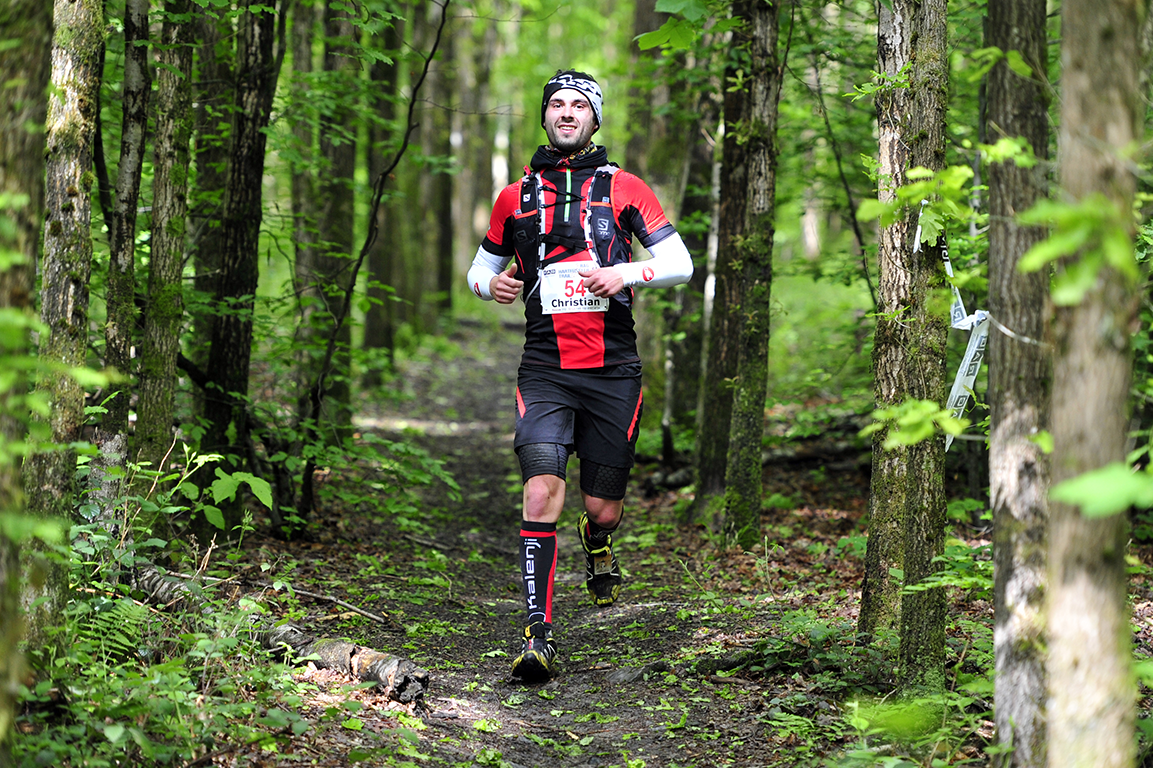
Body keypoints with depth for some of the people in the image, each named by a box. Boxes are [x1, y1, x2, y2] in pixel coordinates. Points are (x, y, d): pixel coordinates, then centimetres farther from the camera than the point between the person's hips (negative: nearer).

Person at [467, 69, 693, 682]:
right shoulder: (514, 197, 10)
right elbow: (481, 268, 22)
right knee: (542, 489, -20)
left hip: (612, 370, 0)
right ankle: (538, 632, -19)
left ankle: (598, 546, 45)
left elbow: (680, 263, 1)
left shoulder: (623, 188, 4)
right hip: (545, 370, 0)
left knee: (603, 509, 6)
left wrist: (628, 272, -18)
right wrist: (491, 285, -2)